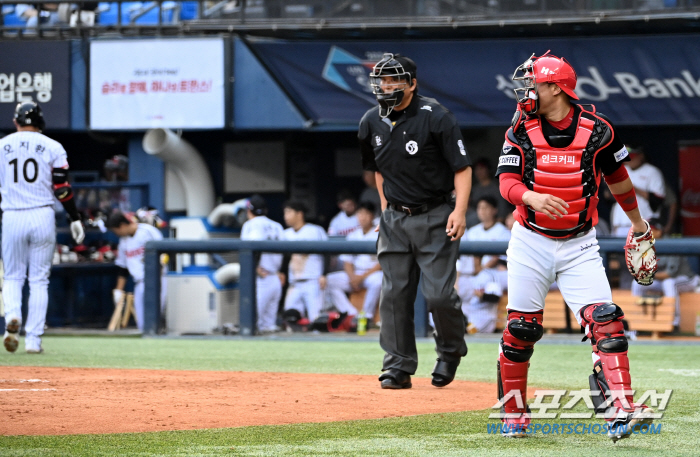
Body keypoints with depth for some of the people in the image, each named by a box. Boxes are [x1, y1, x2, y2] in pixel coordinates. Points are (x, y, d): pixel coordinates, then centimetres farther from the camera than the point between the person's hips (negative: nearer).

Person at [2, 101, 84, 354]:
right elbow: (62, 188, -3)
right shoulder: (52, 147, 2)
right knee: (39, 280, 7)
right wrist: (75, 218, 3)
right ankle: (34, 339, 4)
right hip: (42, 217, 0)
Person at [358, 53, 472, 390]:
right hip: (395, 219, 5)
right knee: (394, 293, 0)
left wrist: (459, 210, -20)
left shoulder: (435, 118, -12)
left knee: (438, 293, -9)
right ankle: (398, 367, 6)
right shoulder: (371, 123, 5)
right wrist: (386, 209, 14)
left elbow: (462, 167, -10)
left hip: (436, 217, -5)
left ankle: (451, 350, 17)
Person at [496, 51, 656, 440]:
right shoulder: (521, 132, -3)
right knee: (521, 330, 2)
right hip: (531, 243, 1)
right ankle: (513, 415, 17)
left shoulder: (596, 130, -5)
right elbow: (507, 182, -14)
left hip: (579, 246, -1)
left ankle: (620, 411, -22)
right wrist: (534, 197, -37)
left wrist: (637, 221, 25)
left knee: (605, 321, -15)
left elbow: (617, 177, 12)